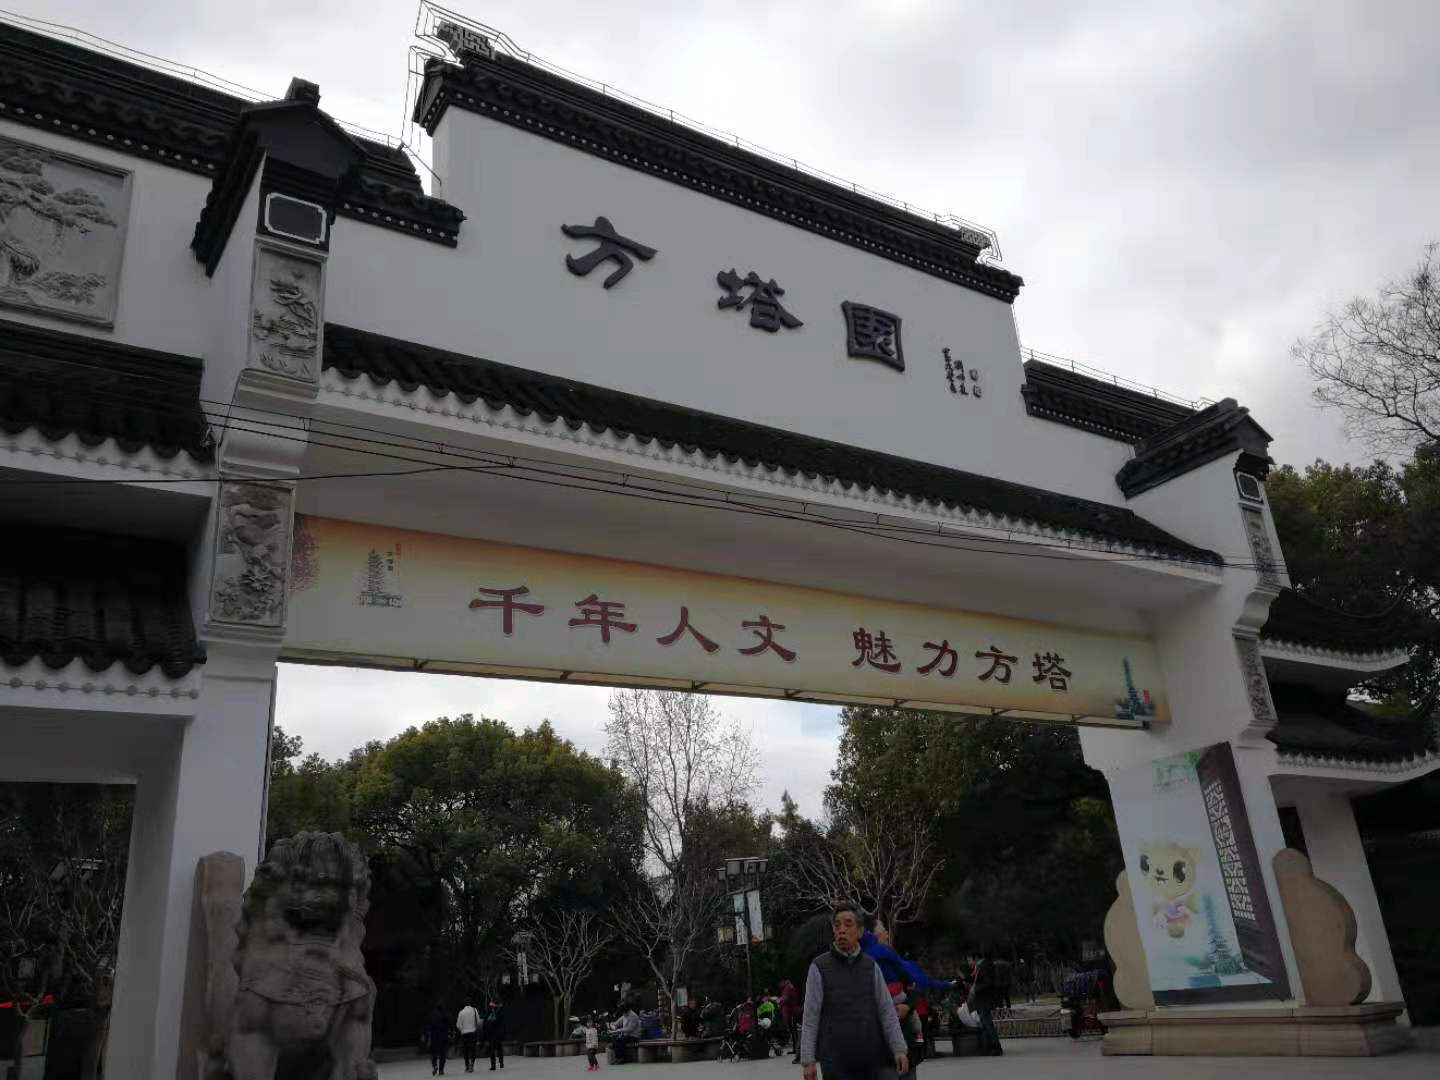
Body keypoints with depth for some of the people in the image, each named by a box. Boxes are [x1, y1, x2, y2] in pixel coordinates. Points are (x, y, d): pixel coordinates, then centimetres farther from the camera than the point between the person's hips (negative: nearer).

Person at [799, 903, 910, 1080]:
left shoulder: (871, 966, 7)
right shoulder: (819, 966, -2)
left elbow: (887, 1011, 5)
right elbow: (810, 1016, -3)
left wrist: (899, 1048, -5)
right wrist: (808, 1060, -7)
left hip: (870, 1059, 3)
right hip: (835, 1060, -3)